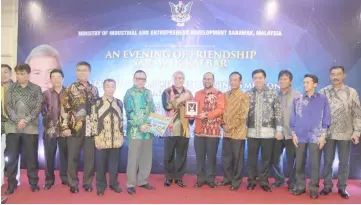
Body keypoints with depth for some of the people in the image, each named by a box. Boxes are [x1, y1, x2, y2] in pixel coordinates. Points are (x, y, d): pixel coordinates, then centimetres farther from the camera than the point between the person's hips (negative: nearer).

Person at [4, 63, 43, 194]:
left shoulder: (36, 89, 5)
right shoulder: (10, 88, 8)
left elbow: (38, 107, -2)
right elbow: (8, 106, 0)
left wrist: (26, 120, -12)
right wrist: (17, 120, -12)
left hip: (31, 128, -1)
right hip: (13, 127, 2)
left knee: (31, 156, 4)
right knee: (11, 157, 6)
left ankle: (33, 182, 16)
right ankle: (11, 184, 18)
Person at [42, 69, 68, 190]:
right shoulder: (45, 94, 9)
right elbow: (43, 111, 5)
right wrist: (49, 123, -3)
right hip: (50, 129, 1)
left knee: (65, 154, 6)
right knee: (49, 155, 5)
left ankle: (65, 178, 18)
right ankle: (49, 179, 17)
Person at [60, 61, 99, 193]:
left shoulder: (94, 89, 11)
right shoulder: (70, 89, 0)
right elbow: (64, 109, -5)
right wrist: (65, 127, -11)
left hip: (91, 128, 3)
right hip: (75, 128, -3)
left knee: (90, 157, 7)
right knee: (73, 157, 5)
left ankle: (87, 182, 20)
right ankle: (73, 183, 18)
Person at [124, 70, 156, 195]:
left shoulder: (148, 93, 14)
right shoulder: (130, 93, -4)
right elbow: (130, 113, -13)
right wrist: (140, 125, -20)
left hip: (148, 130, 6)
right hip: (135, 131, -6)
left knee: (146, 157, 11)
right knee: (133, 158, -1)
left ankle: (143, 181, 24)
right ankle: (130, 184, 10)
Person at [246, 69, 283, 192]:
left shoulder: (273, 94, 2)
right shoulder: (248, 94, 6)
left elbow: (278, 113, 1)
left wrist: (279, 129, -4)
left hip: (267, 132, -1)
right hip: (252, 132, 1)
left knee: (266, 158, 7)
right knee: (252, 158, 8)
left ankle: (264, 181, 21)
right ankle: (251, 180, 21)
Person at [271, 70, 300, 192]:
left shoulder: (297, 95, -1)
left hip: (291, 133, -3)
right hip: (277, 133, 3)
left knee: (291, 160, 6)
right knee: (275, 158, 6)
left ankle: (291, 183, 23)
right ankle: (279, 179, 29)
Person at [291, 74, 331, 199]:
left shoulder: (322, 99, 0)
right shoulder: (297, 99, 4)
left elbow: (326, 118, 1)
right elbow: (293, 117, 7)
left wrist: (323, 135, -3)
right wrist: (294, 134, 3)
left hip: (316, 137, -1)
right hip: (300, 136, 2)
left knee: (315, 163, 3)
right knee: (299, 163, 7)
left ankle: (313, 188, 16)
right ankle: (300, 186, 20)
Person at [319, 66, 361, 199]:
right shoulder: (323, 92, 0)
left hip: (345, 134, 0)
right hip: (328, 133, 0)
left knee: (344, 162, 10)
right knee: (328, 161, 10)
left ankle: (342, 187, 24)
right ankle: (327, 186, 23)